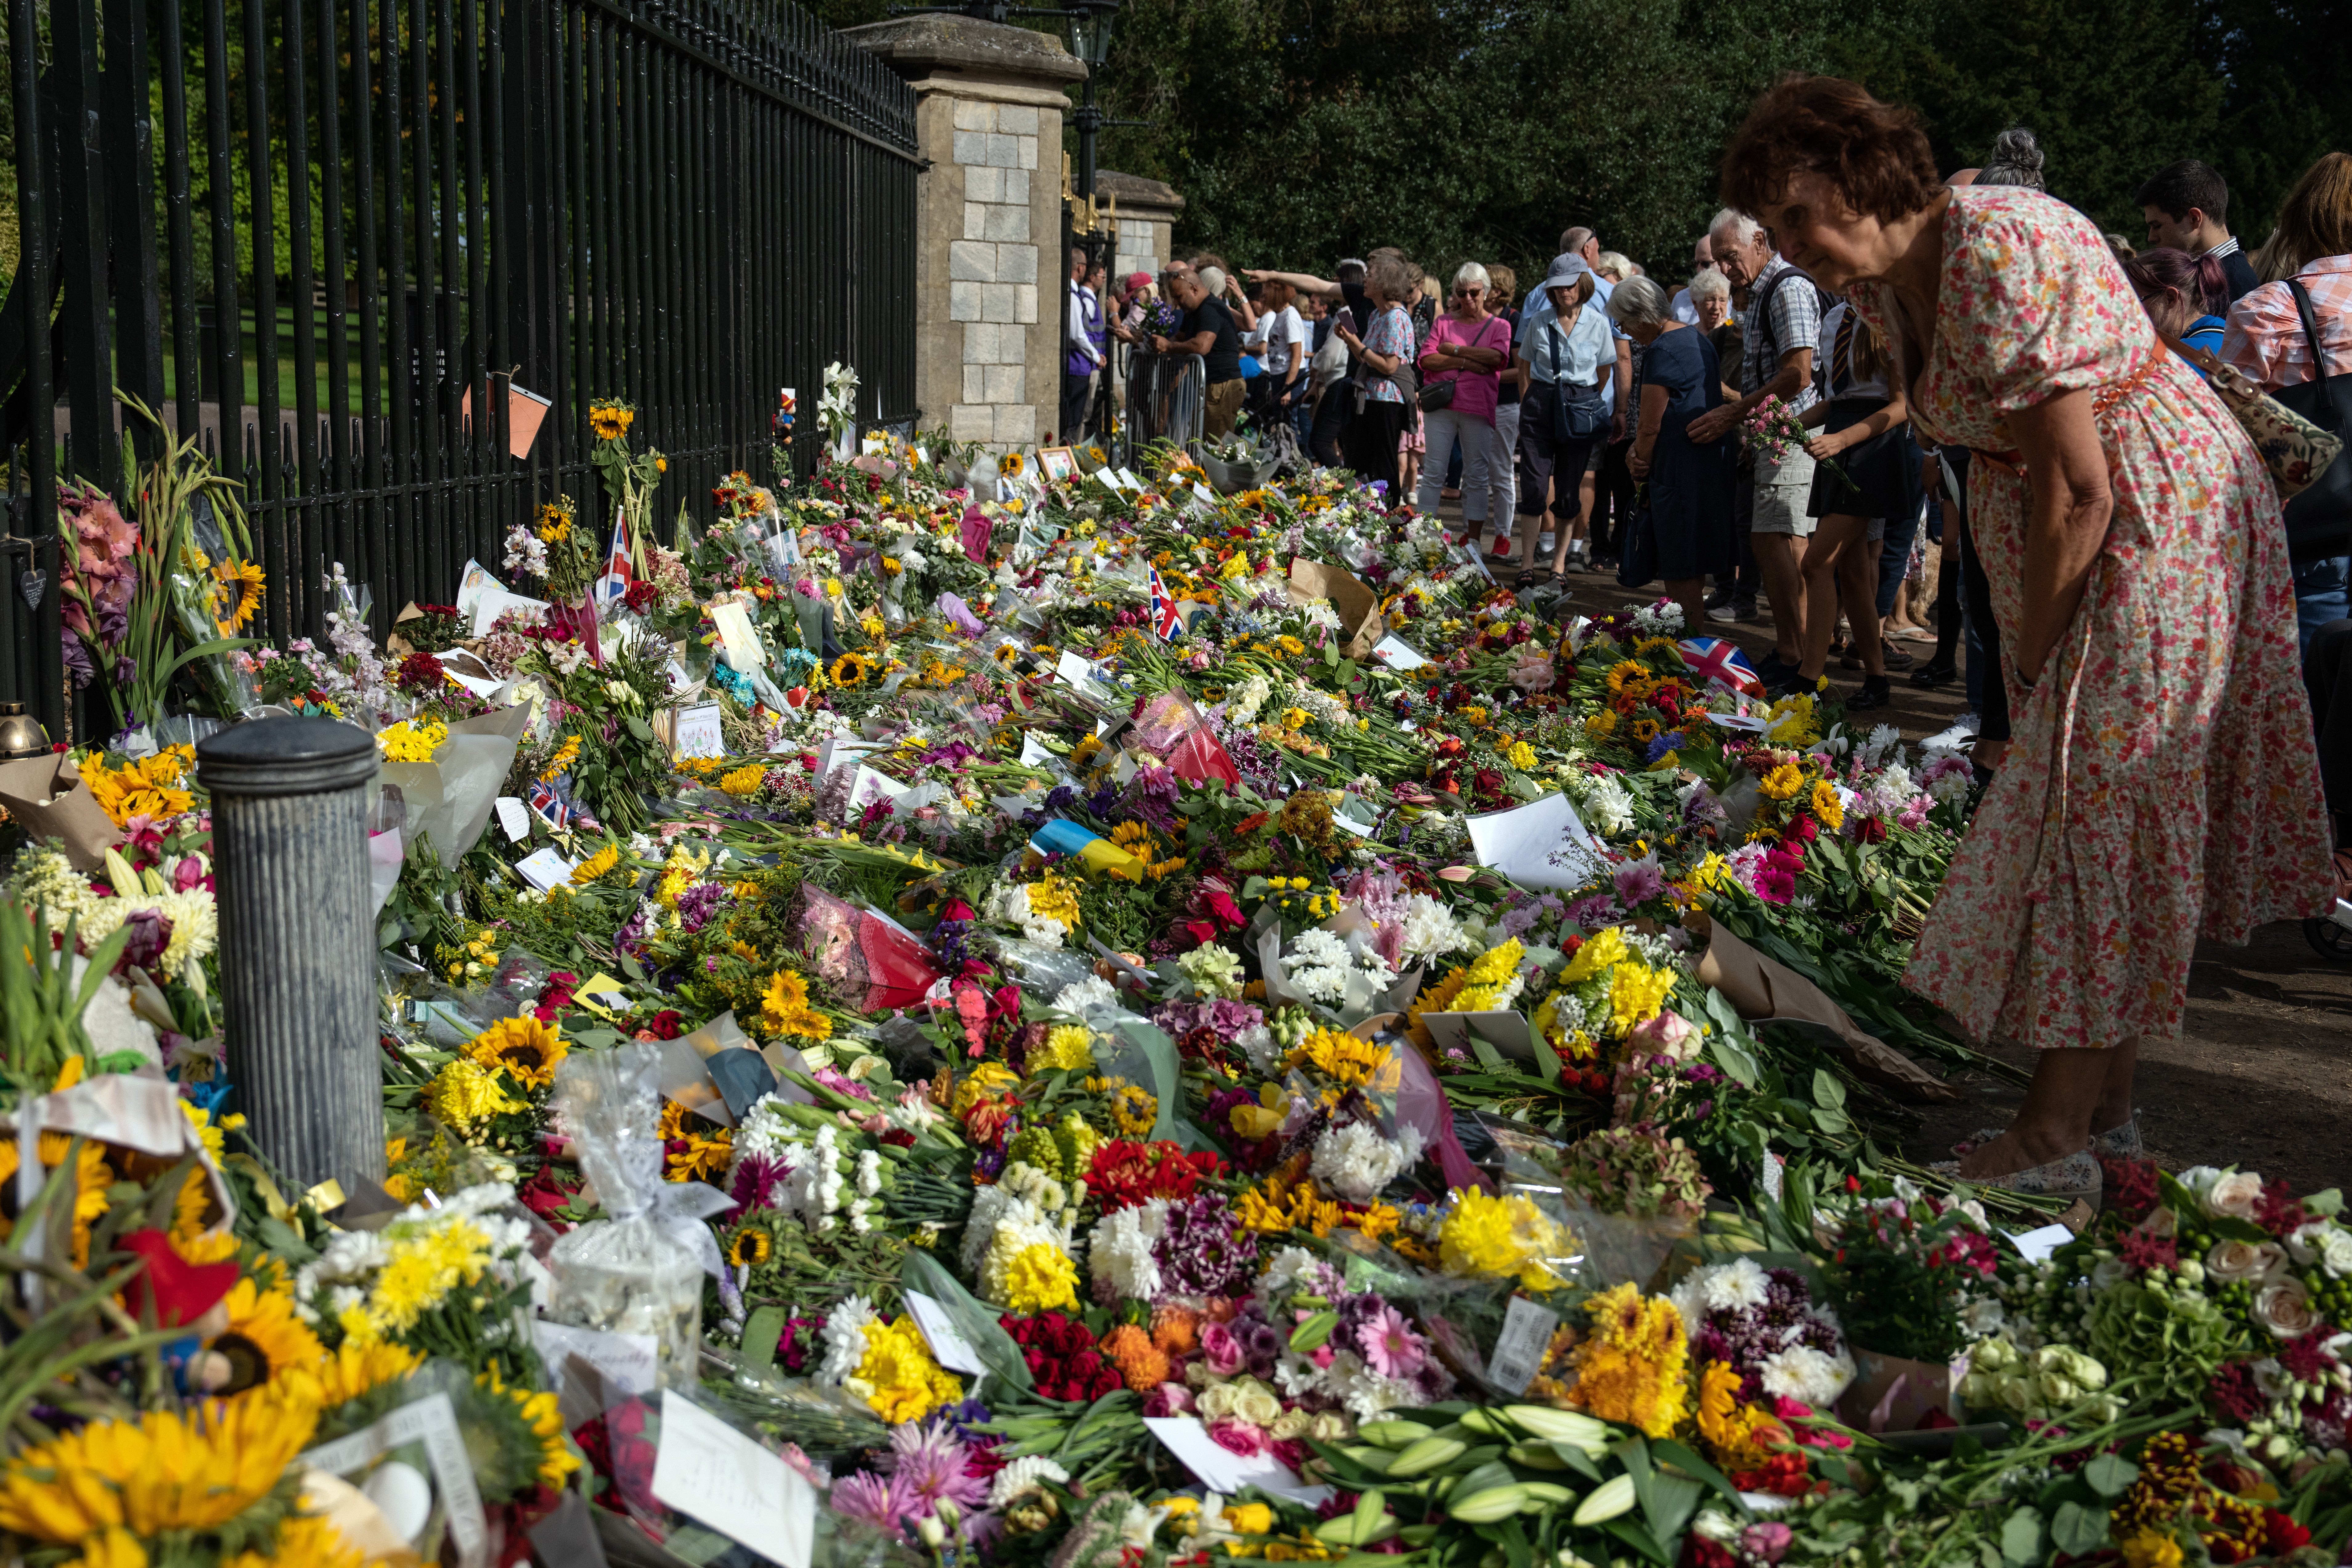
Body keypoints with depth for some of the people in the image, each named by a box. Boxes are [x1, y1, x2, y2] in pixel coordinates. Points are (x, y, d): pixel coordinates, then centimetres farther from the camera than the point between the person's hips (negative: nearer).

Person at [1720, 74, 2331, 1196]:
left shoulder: (1999, 254, -25)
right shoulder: (1884, 279, 4)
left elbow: (2079, 486, -25)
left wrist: (2031, 657, -15)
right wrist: (2023, 642, 8)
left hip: (2157, 515, -9)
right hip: (2072, 545, 10)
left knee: (2098, 797, -7)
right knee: (2086, 803, 11)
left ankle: (2054, 1144, -1)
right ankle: (2106, 1111, 20)